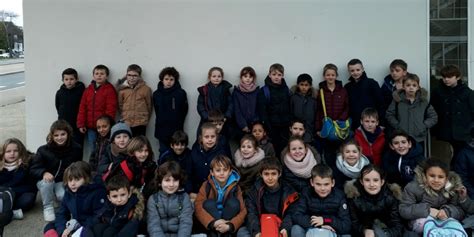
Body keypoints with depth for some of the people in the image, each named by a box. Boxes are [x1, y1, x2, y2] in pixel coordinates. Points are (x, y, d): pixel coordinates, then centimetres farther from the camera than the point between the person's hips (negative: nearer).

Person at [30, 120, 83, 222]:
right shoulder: (43, 150, -14)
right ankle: (48, 207, -11)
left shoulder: (76, 148, -10)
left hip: (64, 182, 0)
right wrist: (44, 173, -35)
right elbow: (33, 169, -14)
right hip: (46, 180, 0)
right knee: (46, 181, -35)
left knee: (63, 196, -29)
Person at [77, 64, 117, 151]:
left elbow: (111, 109, -9)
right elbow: (82, 108, 10)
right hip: (90, 127, 5)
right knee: (93, 150, 11)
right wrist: (81, 124, 4)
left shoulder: (110, 89, -3)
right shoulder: (88, 89, 12)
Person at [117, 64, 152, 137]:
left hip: (140, 124, -2)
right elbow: (120, 105, 11)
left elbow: (149, 106, 3)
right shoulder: (122, 89, 2)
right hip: (126, 124, 2)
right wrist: (125, 116, 9)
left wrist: (145, 119, 7)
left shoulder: (146, 89, -4)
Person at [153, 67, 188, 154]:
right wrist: (161, 122, 5)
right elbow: (157, 111, 11)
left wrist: (178, 123, -2)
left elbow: (184, 111, -1)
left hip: (176, 131, -2)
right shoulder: (156, 94, 4)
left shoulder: (181, 93, -4)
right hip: (162, 131, 3)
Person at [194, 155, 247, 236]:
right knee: (209, 204, -24)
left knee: (234, 202, -22)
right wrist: (213, 223, -31)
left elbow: (242, 211, -12)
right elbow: (198, 207, -17)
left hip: (228, 221, 0)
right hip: (210, 226, 0)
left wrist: (229, 226, -29)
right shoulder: (206, 185, -8)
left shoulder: (235, 187, -7)